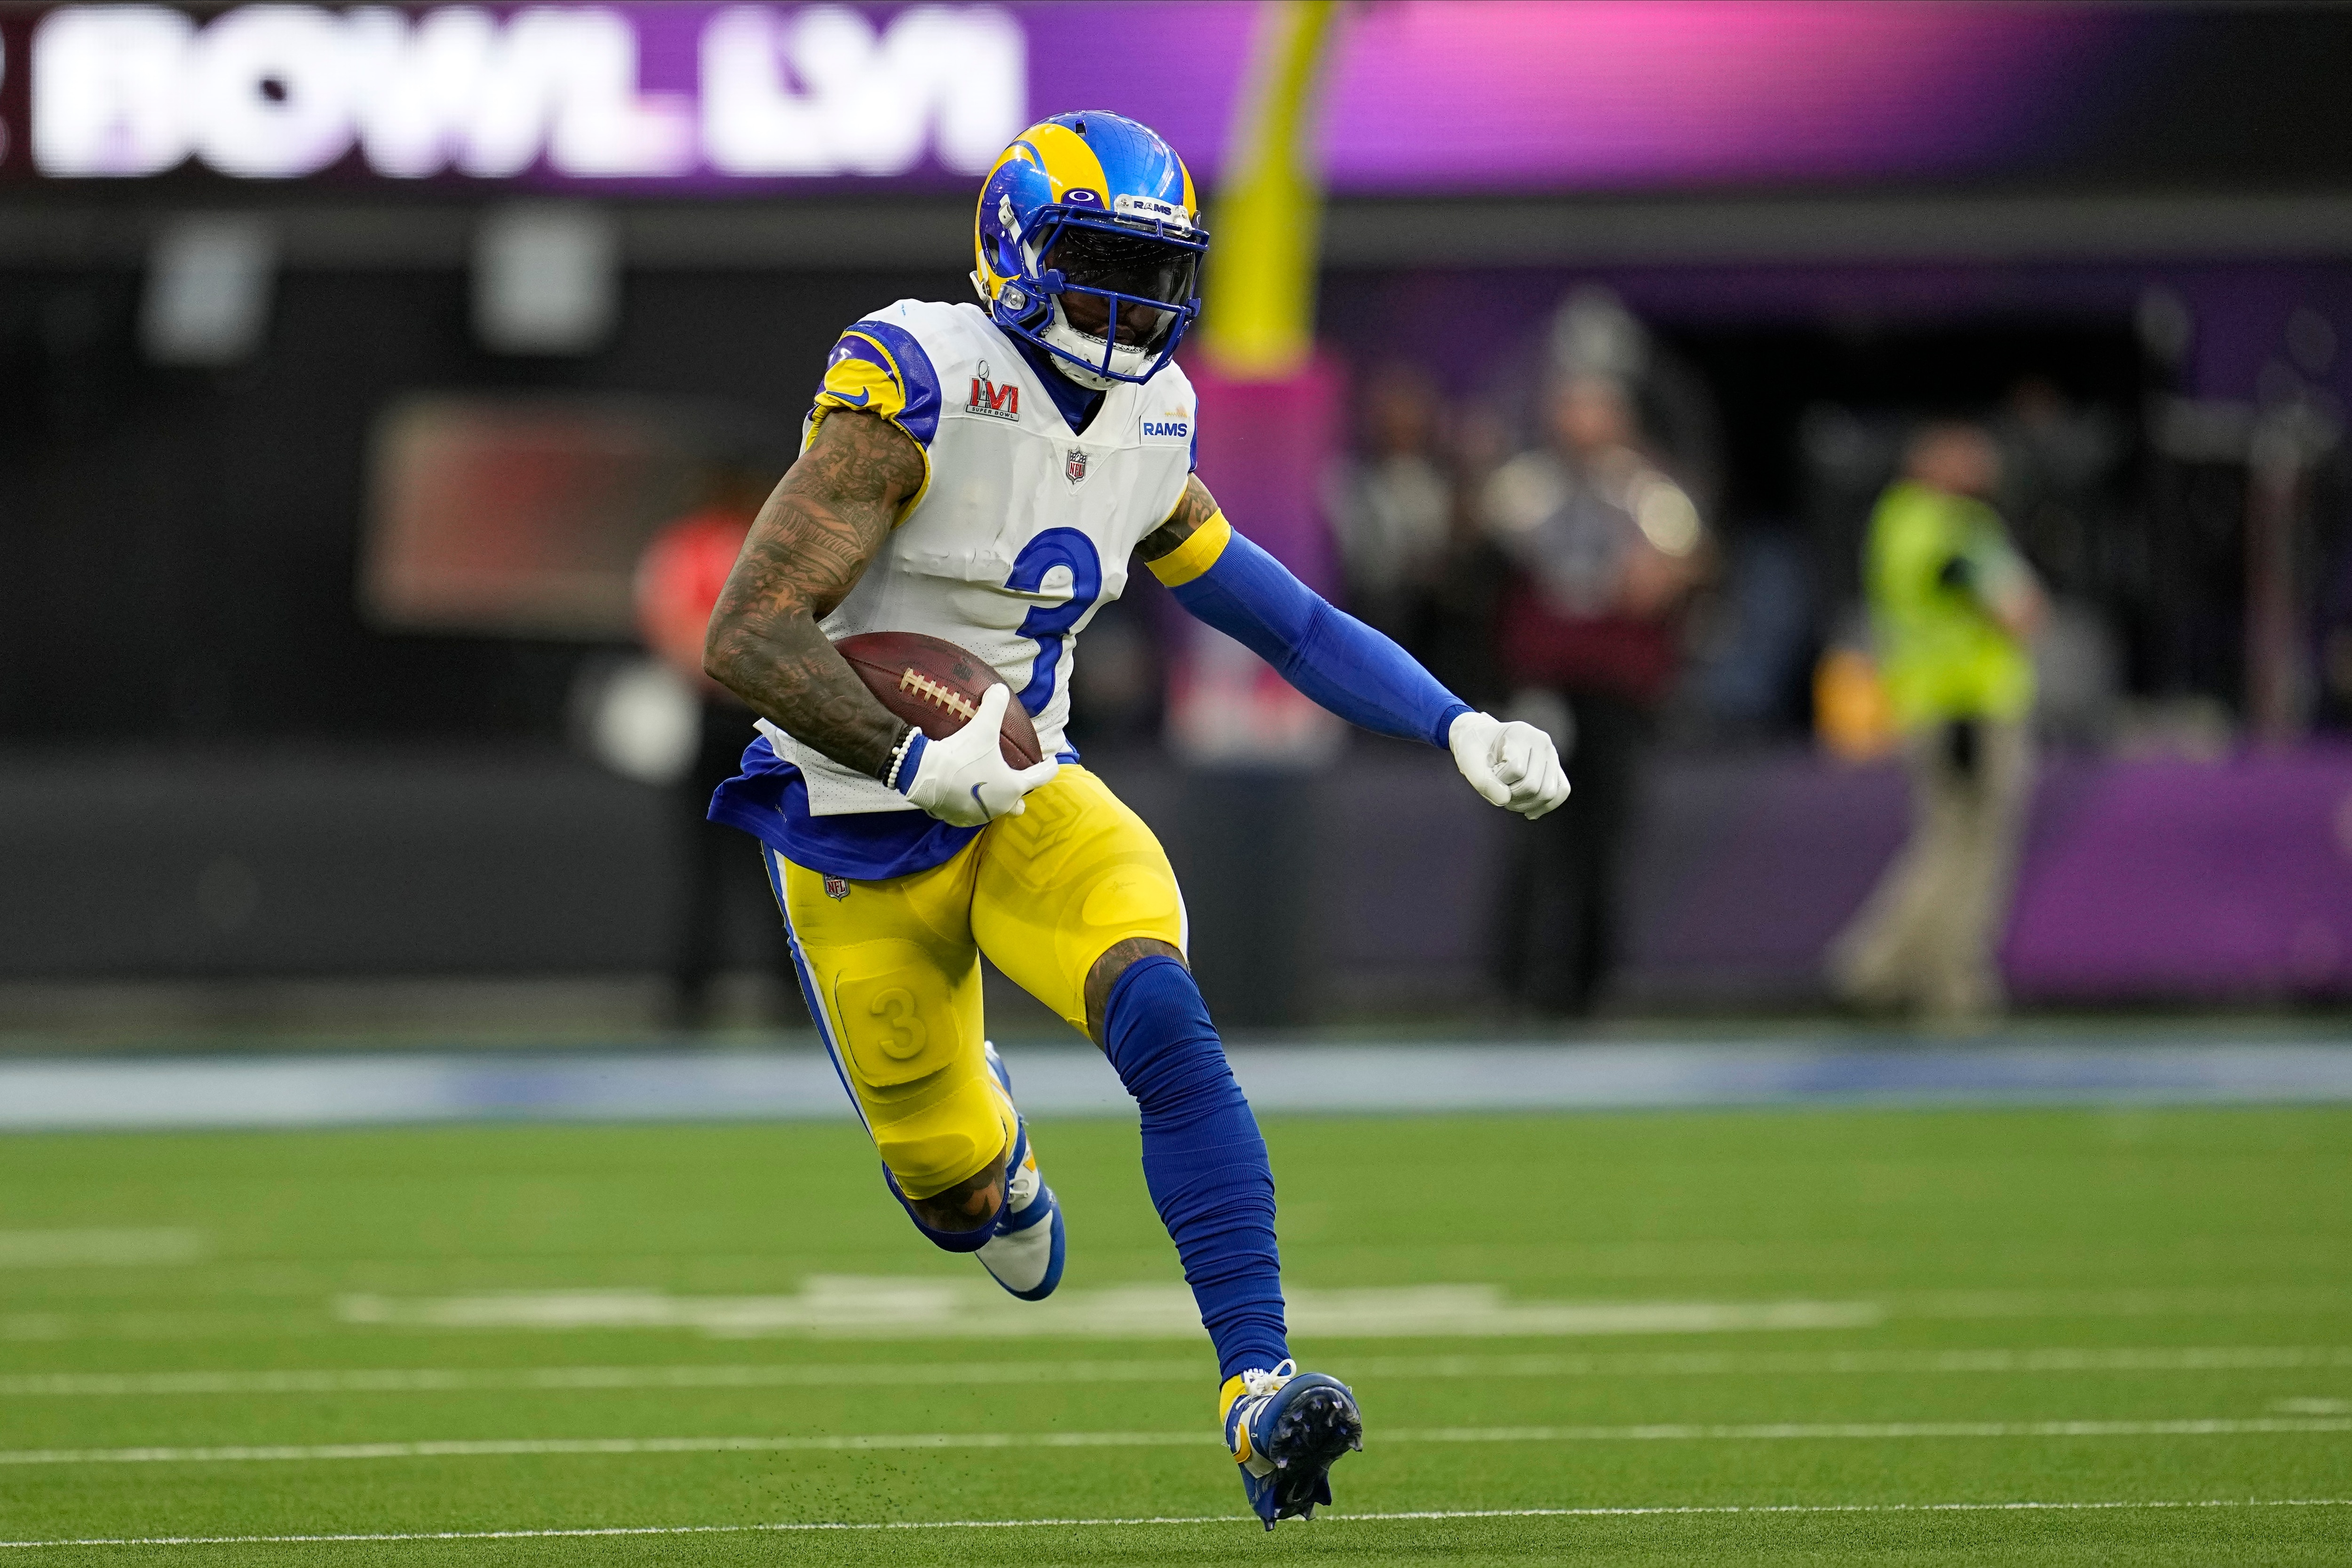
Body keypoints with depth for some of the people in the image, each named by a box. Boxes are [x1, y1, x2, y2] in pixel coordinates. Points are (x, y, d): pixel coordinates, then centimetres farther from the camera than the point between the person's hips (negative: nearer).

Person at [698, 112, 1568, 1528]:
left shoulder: (1146, 432, 1)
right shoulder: (915, 390, -21)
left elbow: (1286, 618, 11)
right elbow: (748, 639, -25)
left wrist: (1458, 729, -1)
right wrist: (917, 759, -36)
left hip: (1028, 801, 4)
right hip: (864, 839, -4)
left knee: (1164, 1024, -26)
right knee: (952, 1182, 7)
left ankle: (1261, 1393, -28)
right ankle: (987, 1146, 49)